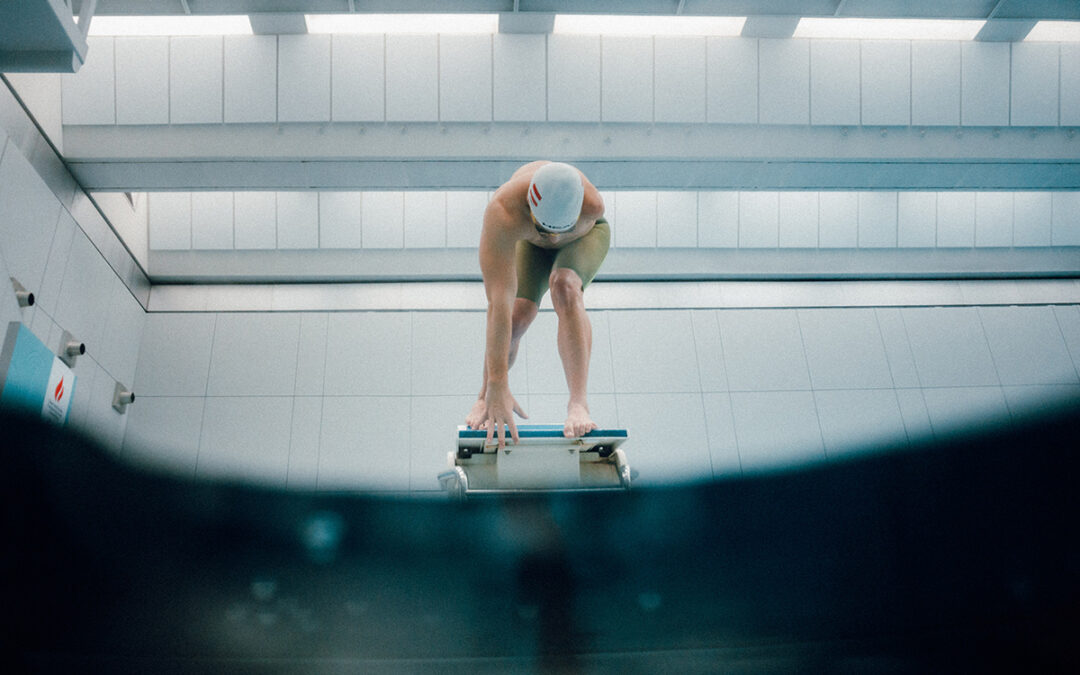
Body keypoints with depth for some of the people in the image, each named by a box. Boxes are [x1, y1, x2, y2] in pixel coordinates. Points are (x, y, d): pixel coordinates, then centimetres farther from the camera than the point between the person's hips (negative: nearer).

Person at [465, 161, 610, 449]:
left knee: (565, 287, -32)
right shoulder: (502, 212, -46)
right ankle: (485, 396, 9)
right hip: (530, 243, 1)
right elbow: (498, 302, -50)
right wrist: (497, 387, -52)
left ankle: (578, 403, -36)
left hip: (586, 235, 0)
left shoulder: (592, 204, -45)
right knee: (517, 313, -19)